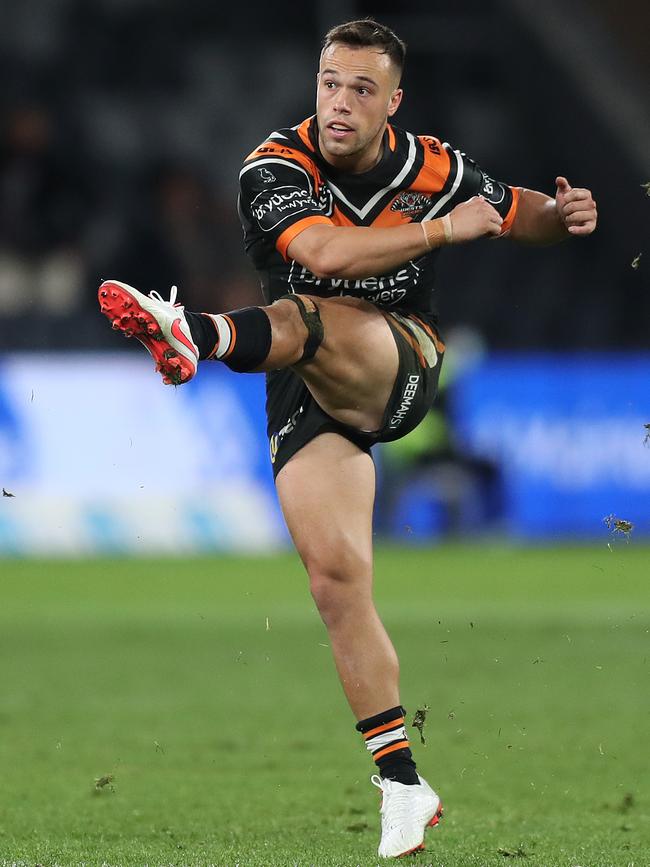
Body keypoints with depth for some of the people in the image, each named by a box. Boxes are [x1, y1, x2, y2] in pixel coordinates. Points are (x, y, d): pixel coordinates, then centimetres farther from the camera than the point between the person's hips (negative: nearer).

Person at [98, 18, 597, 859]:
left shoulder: (430, 168, -1)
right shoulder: (275, 167, -9)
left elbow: (513, 211, 19)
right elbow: (326, 252, -28)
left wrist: (562, 214, -4)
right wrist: (444, 230, -22)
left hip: (400, 365, -2)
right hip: (307, 404, 2)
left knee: (303, 320, -35)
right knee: (336, 580, -9)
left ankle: (195, 336, -72)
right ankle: (402, 785, -4)